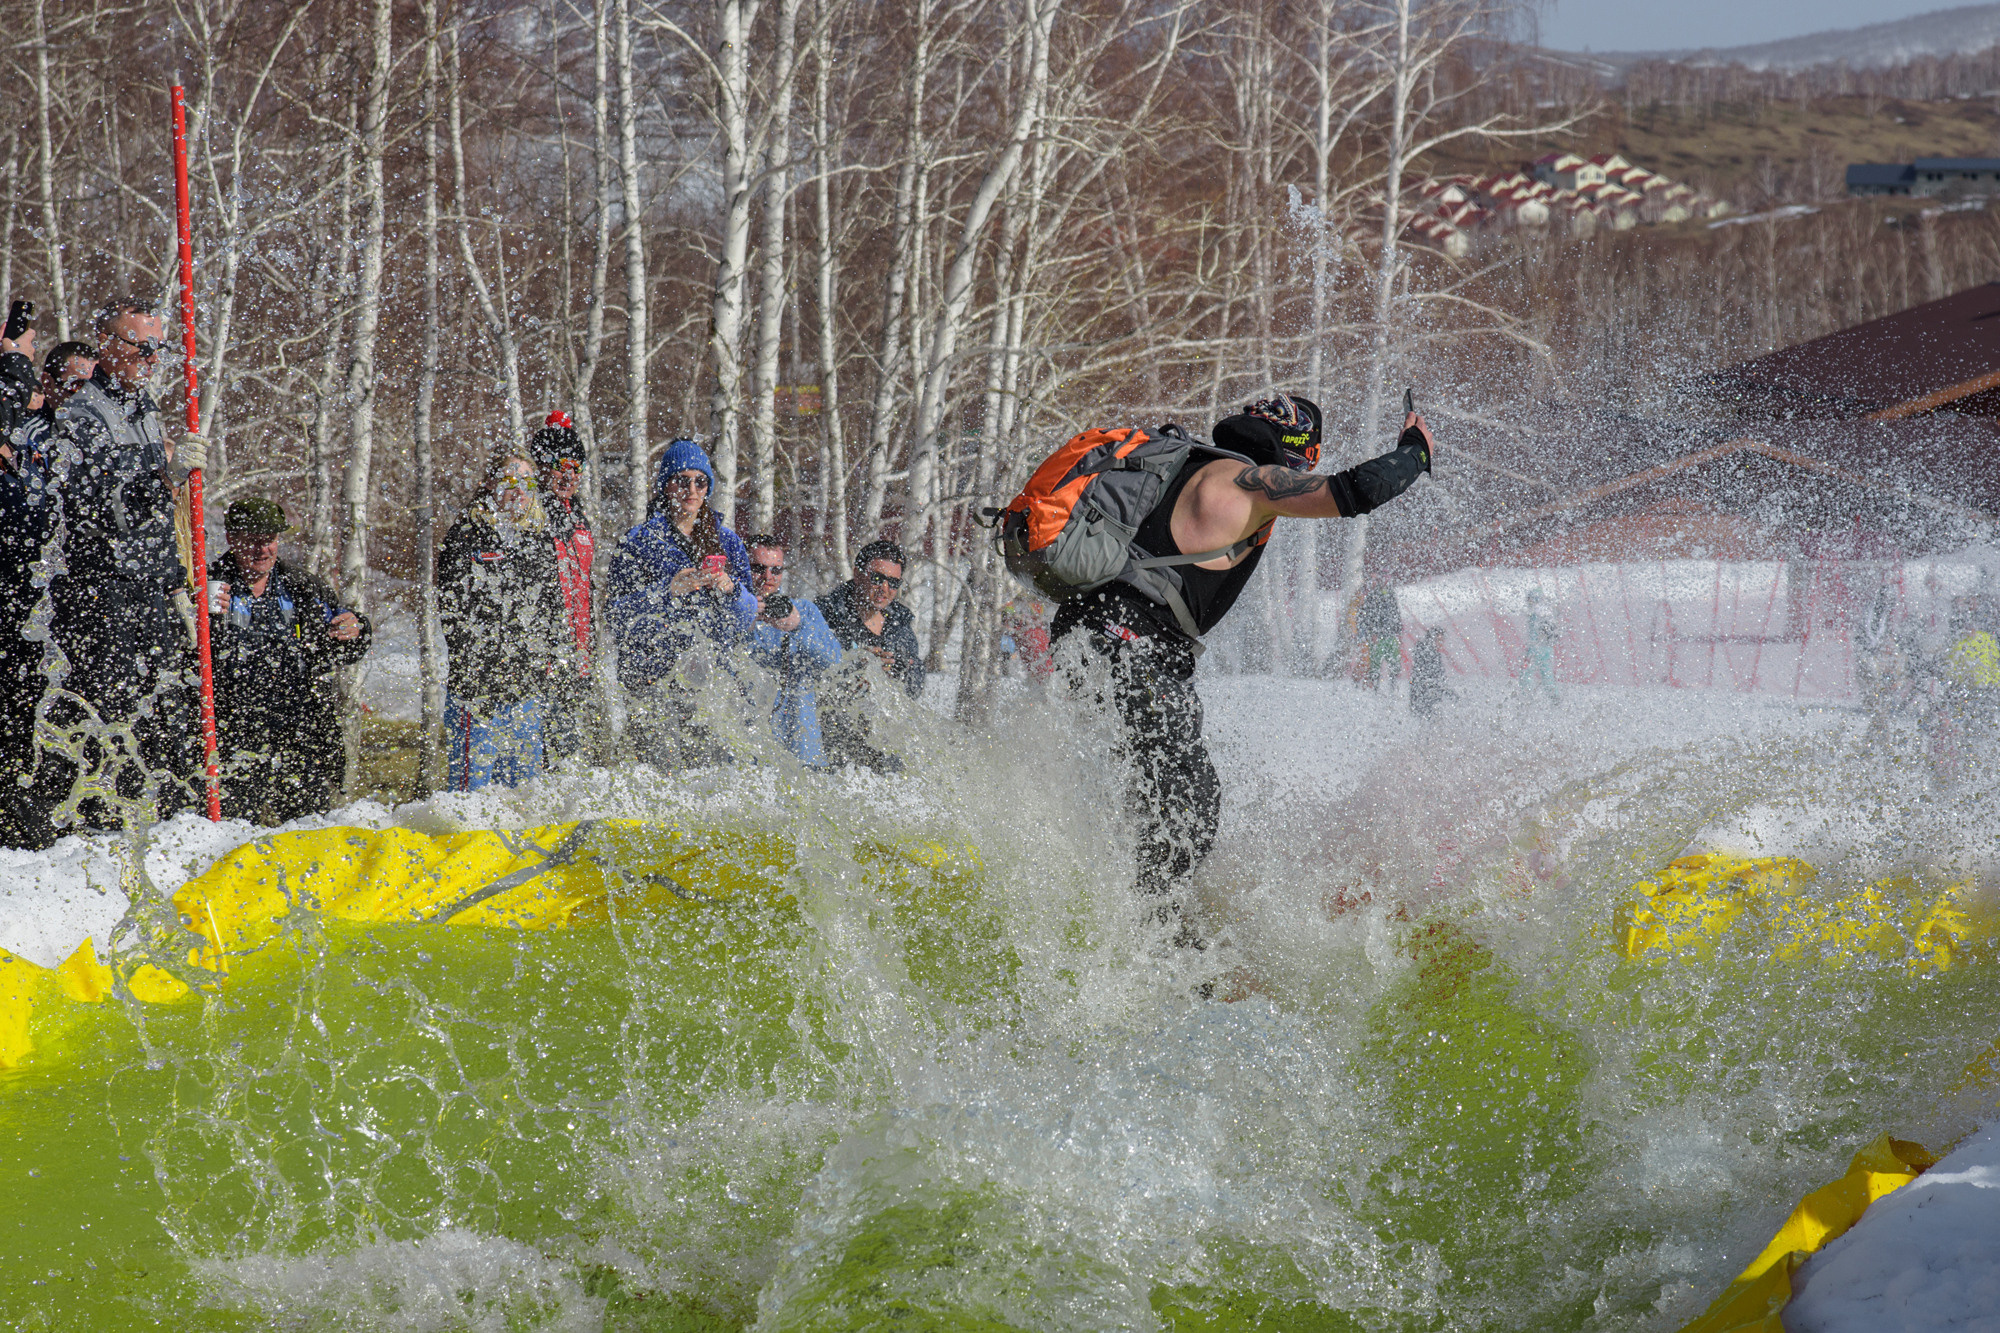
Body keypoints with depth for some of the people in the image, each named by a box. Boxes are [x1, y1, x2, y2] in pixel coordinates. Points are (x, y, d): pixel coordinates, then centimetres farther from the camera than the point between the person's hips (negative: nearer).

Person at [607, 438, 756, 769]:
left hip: (713, 677, 3)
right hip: (655, 678, -3)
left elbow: (748, 617, 13)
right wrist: (668, 591, -15)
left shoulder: (727, 542, 15)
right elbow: (616, 614, -3)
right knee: (664, 777, -15)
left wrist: (730, 590, -7)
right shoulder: (638, 543, 3)